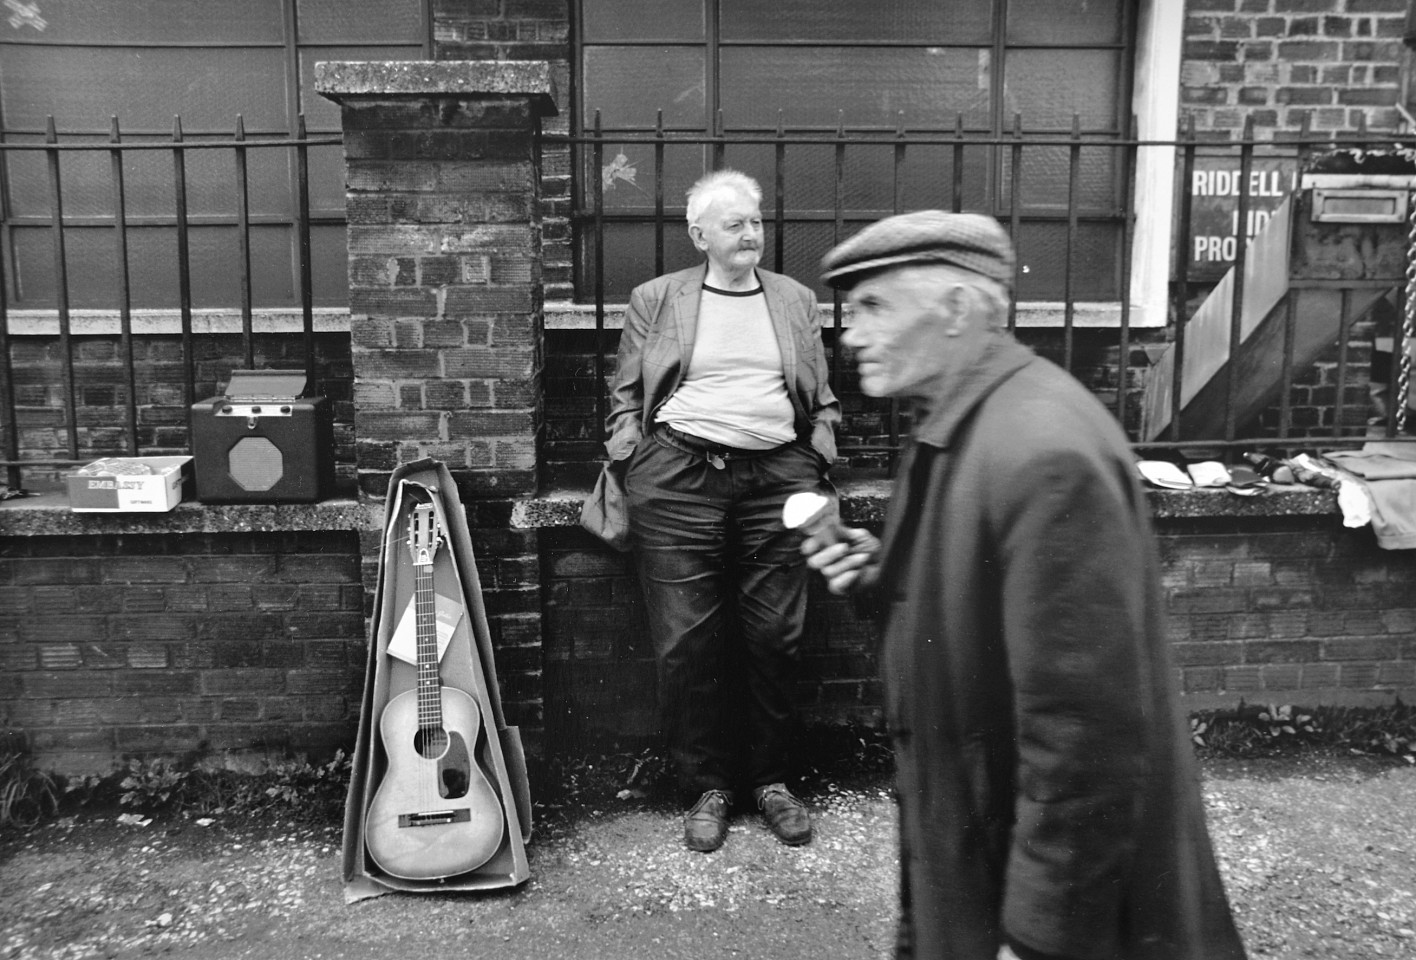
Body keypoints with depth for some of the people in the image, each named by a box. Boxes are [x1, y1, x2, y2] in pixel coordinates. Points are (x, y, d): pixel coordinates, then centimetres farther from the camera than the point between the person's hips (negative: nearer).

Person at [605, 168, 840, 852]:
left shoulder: (796, 300, 16)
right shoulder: (655, 300, 10)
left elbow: (821, 399, 18)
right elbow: (625, 392, 10)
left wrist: (817, 465, 5)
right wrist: (631, 465, -2)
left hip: (776, 477, 2)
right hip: (678, 477, -1)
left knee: (775, 636, 3)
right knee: (686, 642, -1)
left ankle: (771, 779, 20)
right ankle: (708, 787, 14)